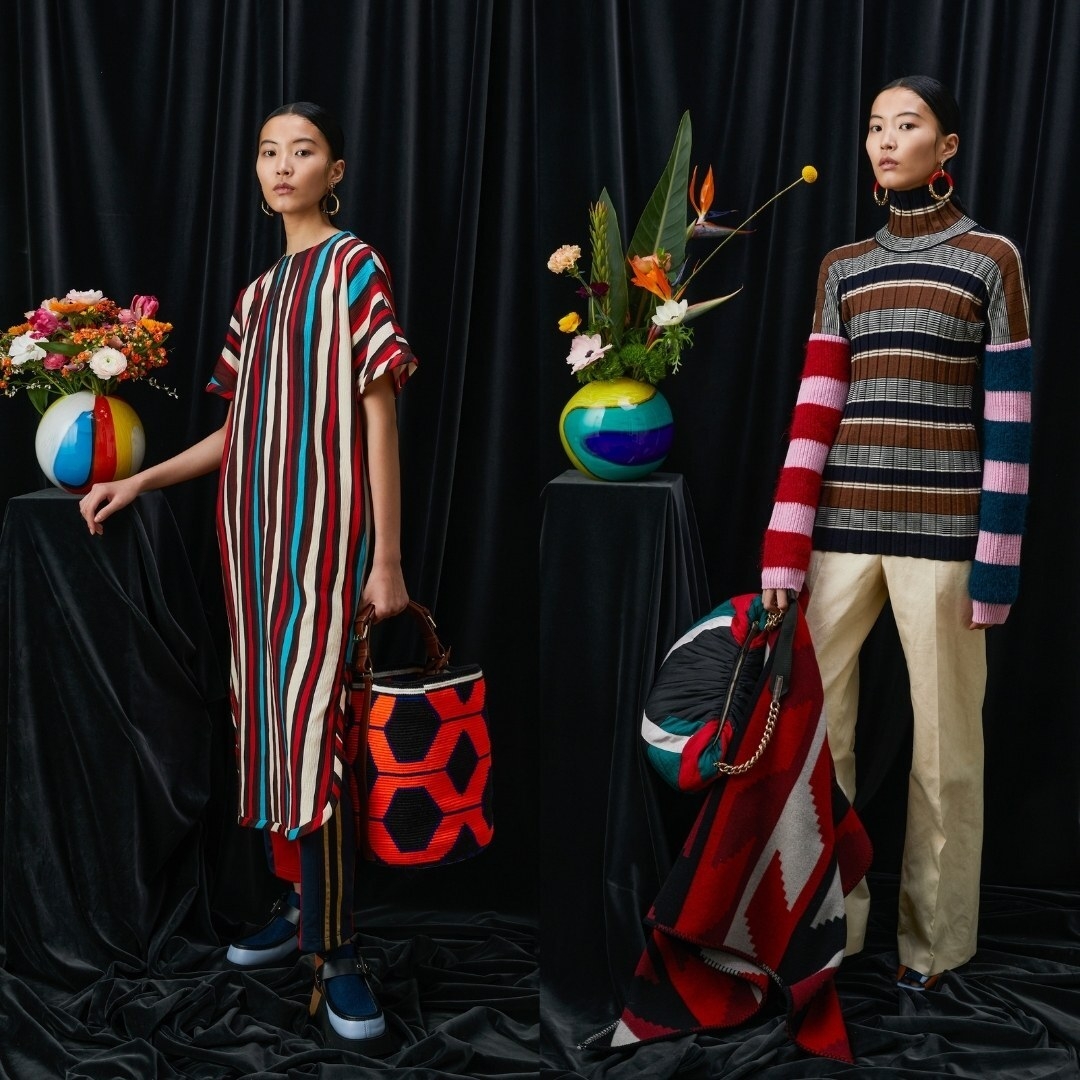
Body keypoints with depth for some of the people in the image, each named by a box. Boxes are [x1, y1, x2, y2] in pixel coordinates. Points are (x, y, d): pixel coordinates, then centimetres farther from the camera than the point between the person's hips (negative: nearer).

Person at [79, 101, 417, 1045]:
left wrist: (388, 559, -13)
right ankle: (298, 901, 22)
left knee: (312, 721, -11)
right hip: (253, 521, 7)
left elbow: (380, 417, -8)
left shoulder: (355, 268, -2)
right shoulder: (259, 292, 17)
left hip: (325, 525, -7)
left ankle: (335, 947, -1)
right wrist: (140, 480, 12)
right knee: (268, 712, 8)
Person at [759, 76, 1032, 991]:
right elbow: (815, 413, 5)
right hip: (843, 524, 4)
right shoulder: (842, 269, 11)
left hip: (941, 527, -3)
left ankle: (932, 935, 23)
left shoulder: (992, 259, 0)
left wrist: (995, 561, -8)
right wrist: (784, 552, -2)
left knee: (943, 741, 5)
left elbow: (1009, 420, -3)